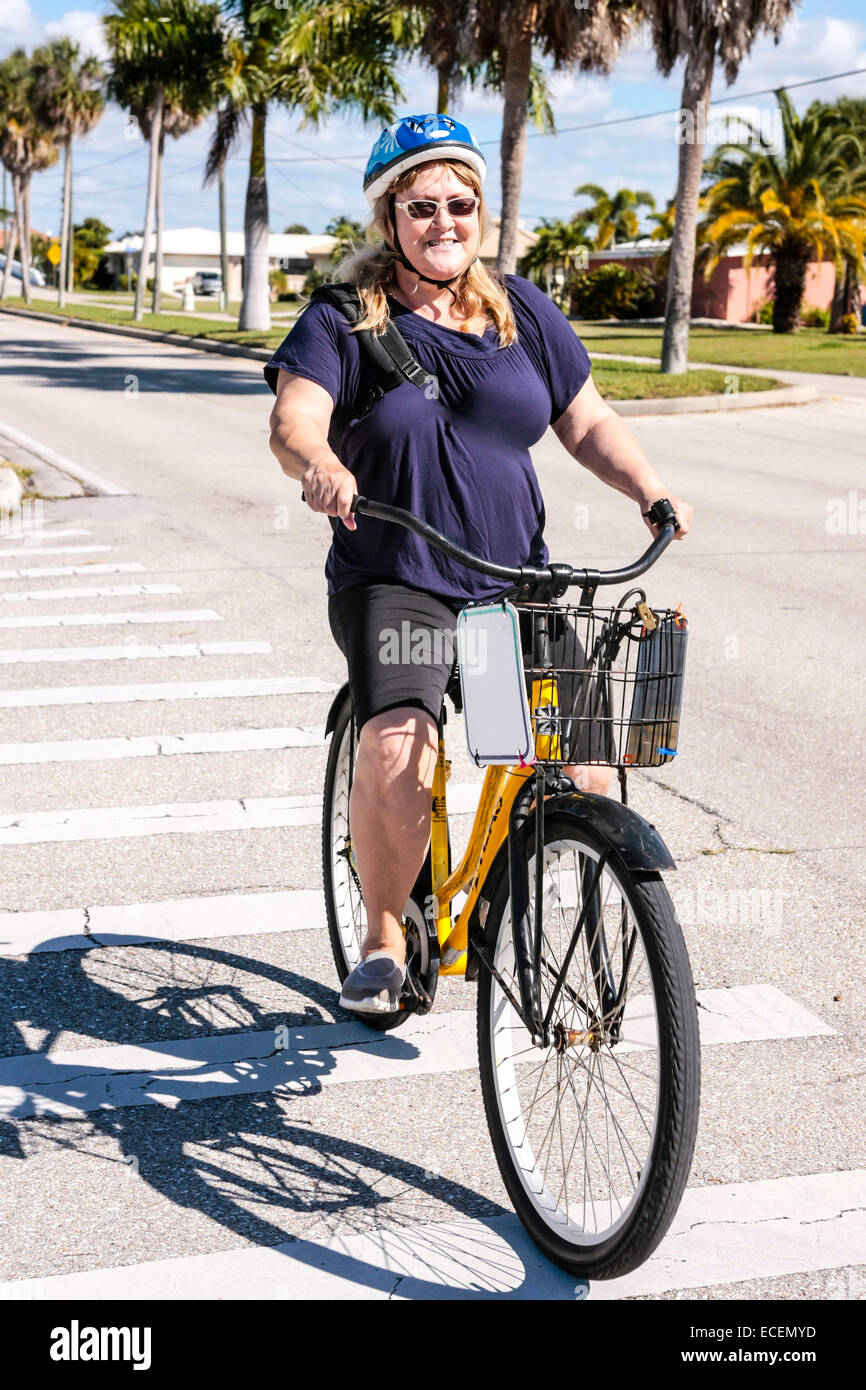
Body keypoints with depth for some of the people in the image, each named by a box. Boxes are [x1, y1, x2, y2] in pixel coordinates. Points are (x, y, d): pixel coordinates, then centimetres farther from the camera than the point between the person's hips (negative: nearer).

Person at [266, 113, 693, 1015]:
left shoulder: (521, 312, 12)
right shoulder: (344, 323, 1)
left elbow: (587, 423, 14)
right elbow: (292, 421, -14)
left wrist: (651, 490, -4)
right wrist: (319, 466, -37)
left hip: (516, 581, 3)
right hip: (392, 582, -3)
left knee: (582, 764, -13)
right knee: (396, 755, -28)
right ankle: (383, 936, -2)